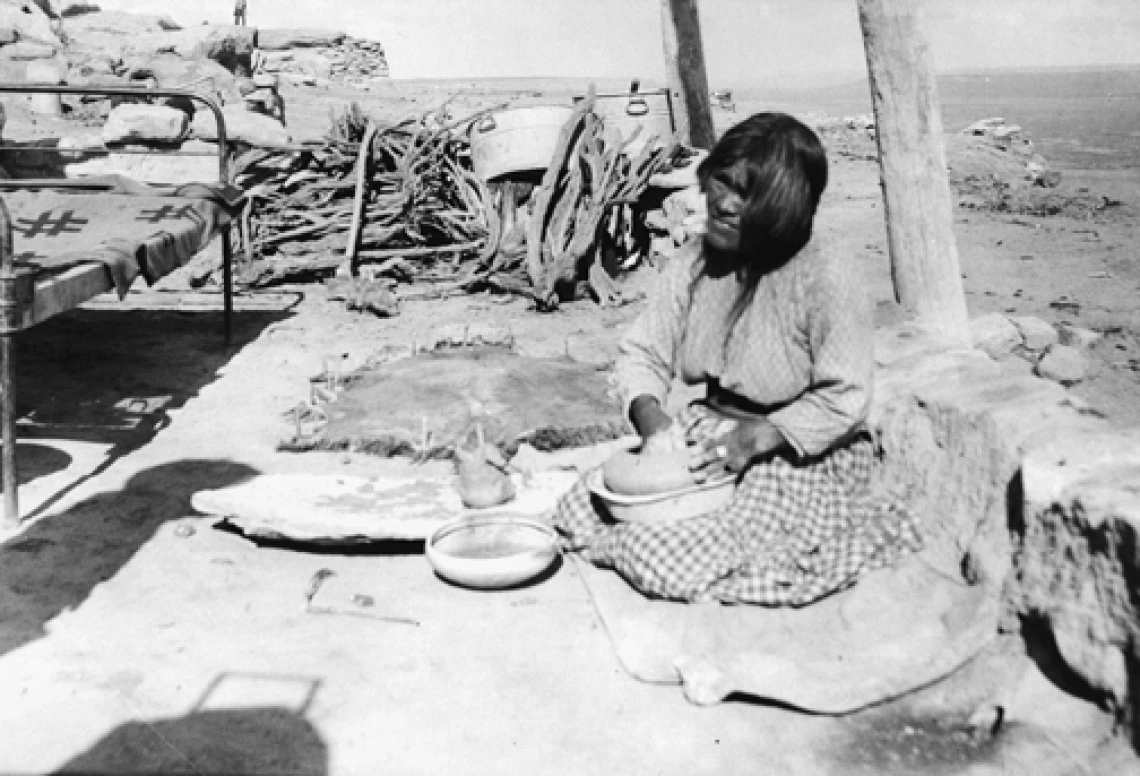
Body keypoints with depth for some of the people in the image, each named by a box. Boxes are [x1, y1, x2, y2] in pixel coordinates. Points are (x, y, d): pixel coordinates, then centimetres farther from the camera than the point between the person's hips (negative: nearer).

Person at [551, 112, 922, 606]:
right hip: (712, 429, 6)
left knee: (673, 562, -21)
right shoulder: (697, 261, -1)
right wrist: (649, 416, -20)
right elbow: (641, 353, 0)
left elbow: (845, 398, -18)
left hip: (803, 451, -6)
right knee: (580, 510, -7)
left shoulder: (826, 278, -19)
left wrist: (761, 435, -28)